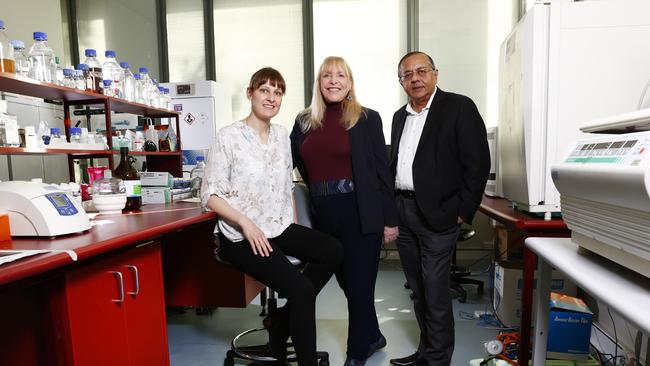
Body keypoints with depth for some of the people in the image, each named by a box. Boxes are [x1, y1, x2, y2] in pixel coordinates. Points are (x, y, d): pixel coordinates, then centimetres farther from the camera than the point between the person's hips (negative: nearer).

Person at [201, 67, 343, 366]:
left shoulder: (282, 135, 9)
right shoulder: (228, 137, -9)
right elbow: (209, 194, -10)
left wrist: (295, 227, 9)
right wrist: (246, 223, -22)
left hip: (280, 228, 6)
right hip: (242, 236, -6)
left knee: (333, 251, -14)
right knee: (302, 290, -19)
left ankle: (281, 320, 5)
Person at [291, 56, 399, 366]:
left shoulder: (366, 119, -2)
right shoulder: (304, 121, 9)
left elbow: (381, 170, -4)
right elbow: (294, 164, 14)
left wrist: (390, 218, -6)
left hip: (360, 213, -4)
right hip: (323, 215, 4)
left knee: (359, 284, 6)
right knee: (346, 281, 16)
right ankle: (372, 336, 40)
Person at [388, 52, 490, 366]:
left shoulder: (459, 107, -5)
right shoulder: (400, 116, 15)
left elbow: (478, 162, -9)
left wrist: (463, 212, -10)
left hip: (436, 213, -6)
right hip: (402, 211, 7)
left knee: (435, 292, 1)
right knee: (418, 290, 16)